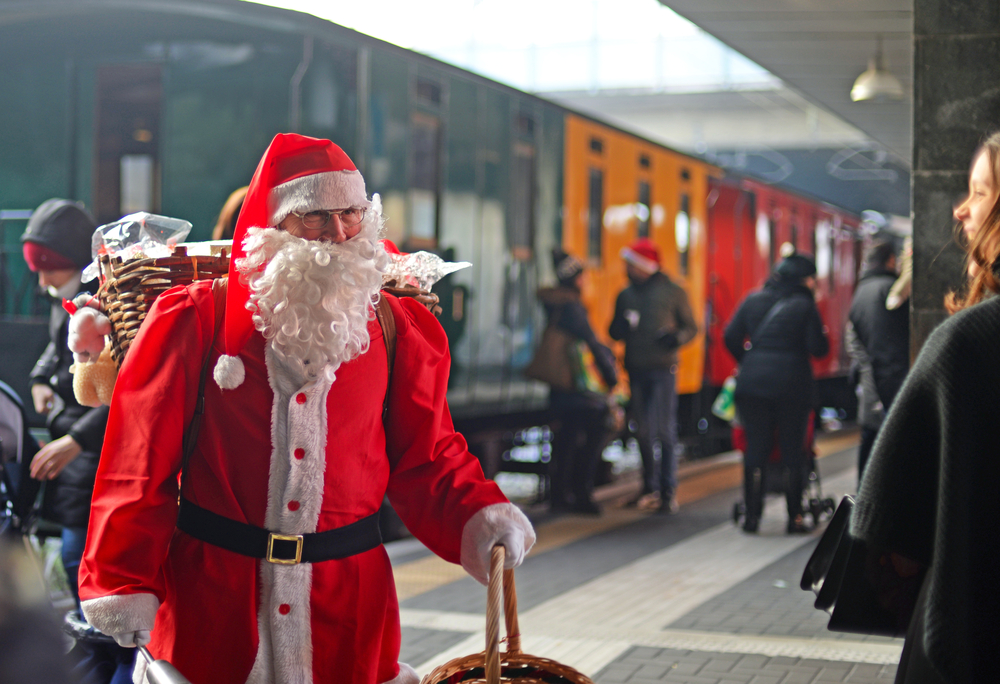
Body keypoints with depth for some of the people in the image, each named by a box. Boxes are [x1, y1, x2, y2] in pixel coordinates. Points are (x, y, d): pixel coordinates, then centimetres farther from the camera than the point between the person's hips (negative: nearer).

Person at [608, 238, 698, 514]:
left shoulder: (672, 291, 3)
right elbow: (615, 333, 17)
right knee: (643, 432, 6)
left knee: (665, 430, -9)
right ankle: (650, 488, 16)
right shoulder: (626, 295, 15)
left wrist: (676, 337, -15)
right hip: (636, 370, 4)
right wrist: (622, 326, -6)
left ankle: (669, 490, -5)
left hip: (663, 369, -4)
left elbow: (691, 328, 6)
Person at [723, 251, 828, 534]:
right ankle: (794, 517, 7)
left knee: (756, 448, 7)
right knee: (792, 451, 5)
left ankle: (752, 514, 6)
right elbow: (818, 348, -7)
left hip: (753, 383, 3)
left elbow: (731, 337, 6)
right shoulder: (804, 306, -4)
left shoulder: (753, 300, 7)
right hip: (792, 385, -3)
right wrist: (822, 334, 14)